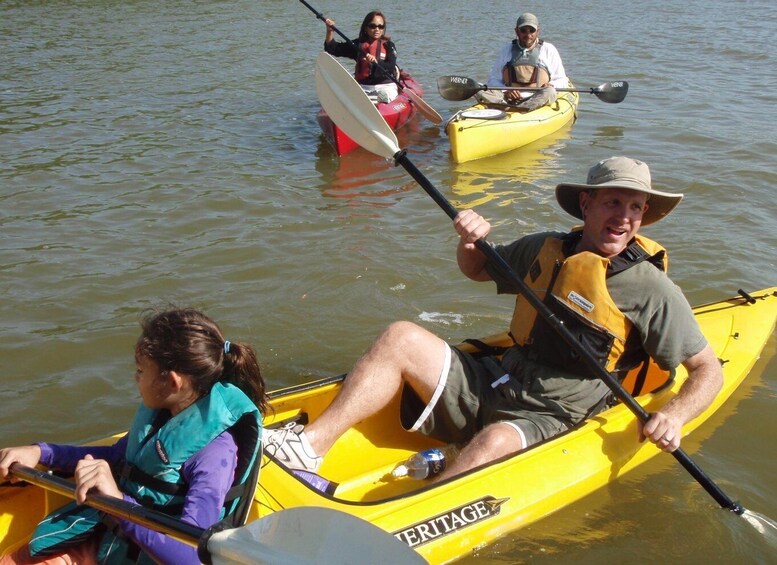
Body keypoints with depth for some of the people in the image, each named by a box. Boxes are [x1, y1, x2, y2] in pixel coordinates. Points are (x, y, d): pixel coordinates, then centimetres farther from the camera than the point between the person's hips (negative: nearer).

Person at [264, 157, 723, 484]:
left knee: (495, 442, -38)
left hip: (548, 422, -5)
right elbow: (478, 270, 23)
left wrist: (675, 415, -22)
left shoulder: (651, 288, -6)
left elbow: (709, 370, -3)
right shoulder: (547, 249, 7)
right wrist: (472, 243, -1)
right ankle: (311, 444, -21)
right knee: (402, 337, -12)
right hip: (490, 387, 5)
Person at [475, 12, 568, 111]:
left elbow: (561, 81, 16)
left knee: (549, 92, -35)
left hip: (537, 99, -1)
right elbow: (494, 80, 16)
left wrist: (551, 86, -9)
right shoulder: (506, 50, 20)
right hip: (508, 98, 1)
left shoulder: (548, 50, 17)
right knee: (479, 91, -23)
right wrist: (504, 91, -7)